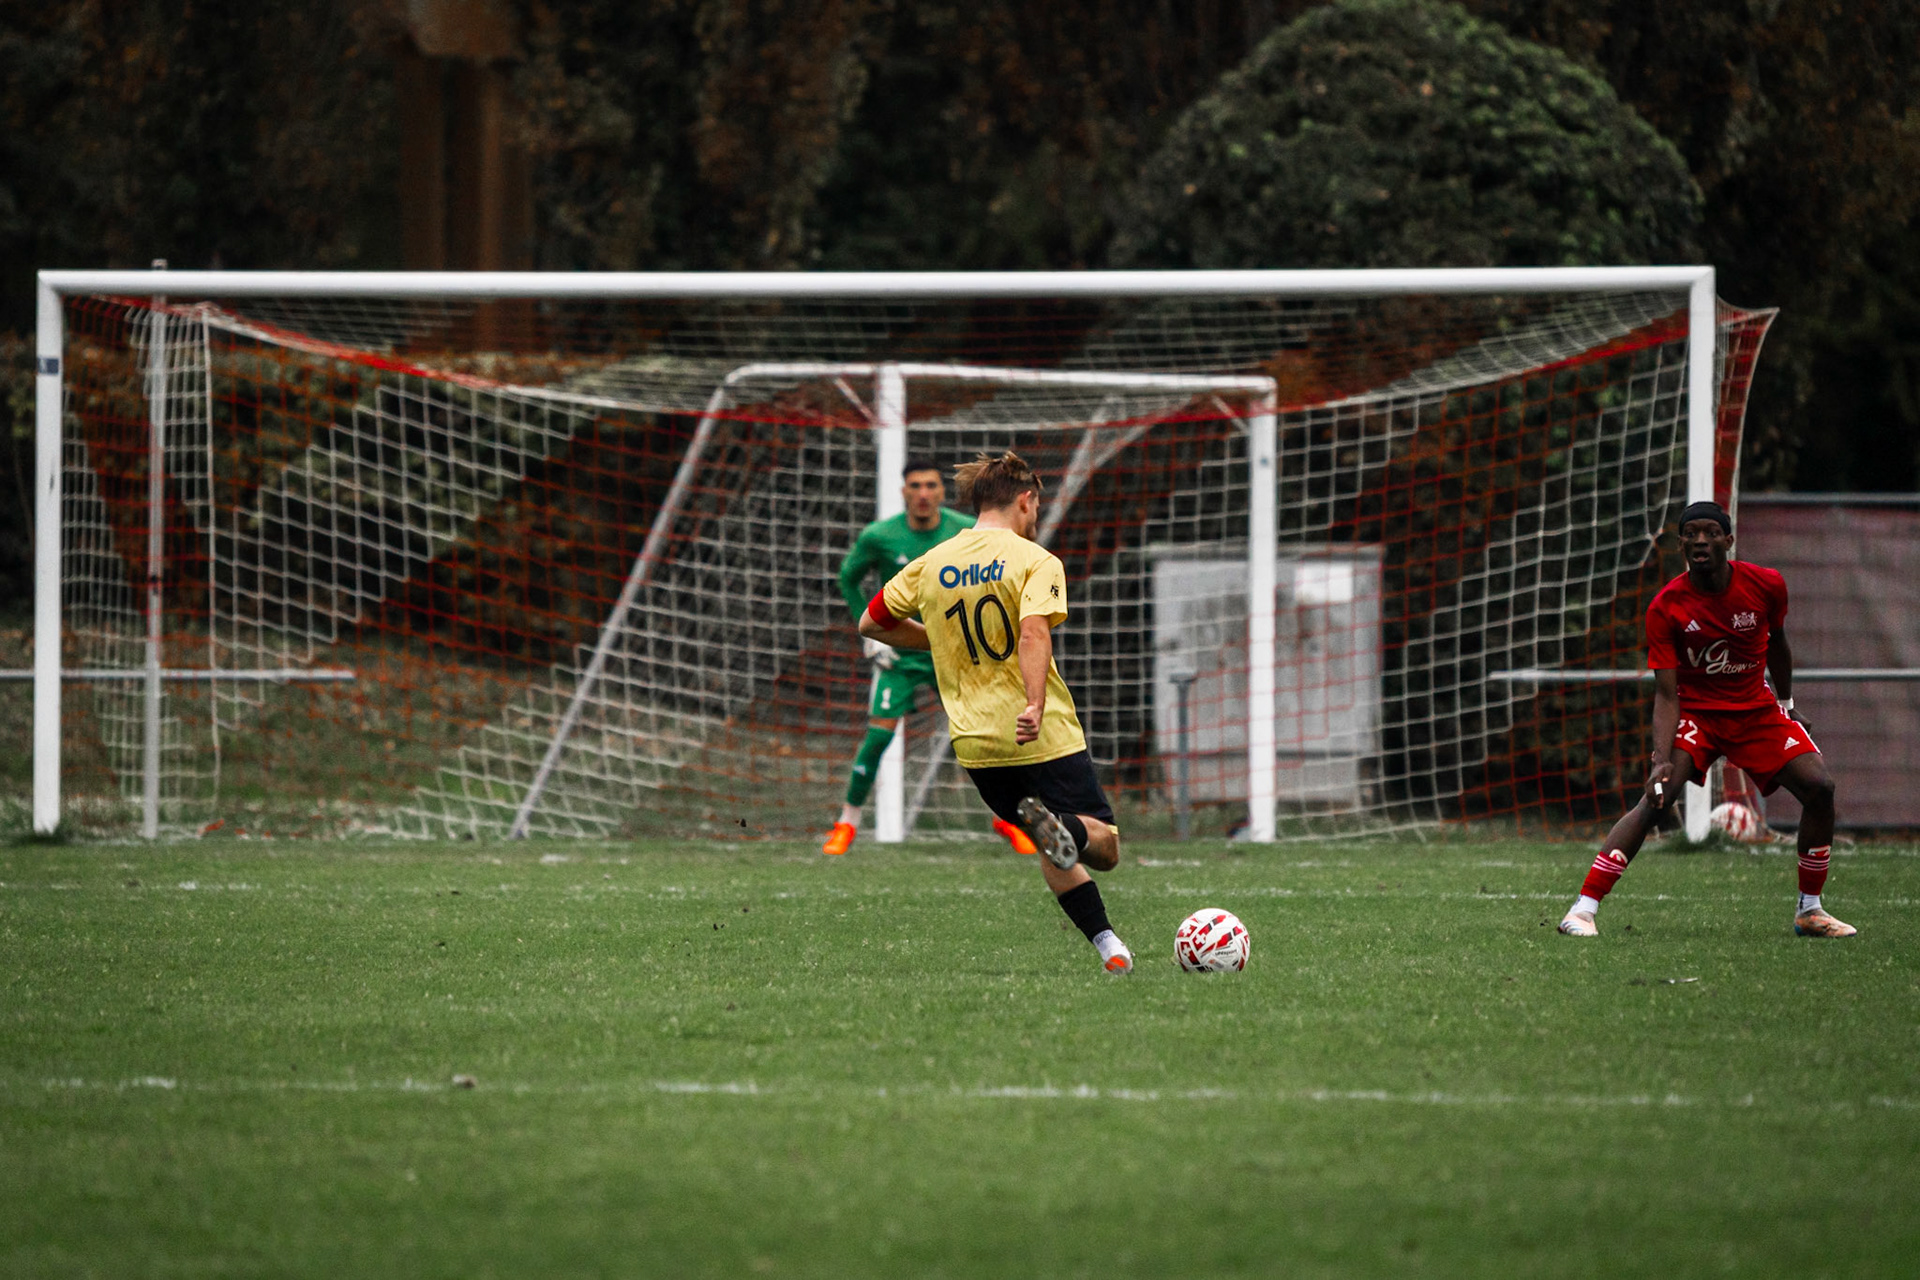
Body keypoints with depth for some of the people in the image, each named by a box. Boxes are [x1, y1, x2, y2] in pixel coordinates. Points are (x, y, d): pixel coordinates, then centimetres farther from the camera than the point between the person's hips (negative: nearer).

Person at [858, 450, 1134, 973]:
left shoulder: (931, 564, 7)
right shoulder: (1034, 561, -7)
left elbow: (872, 624, 16)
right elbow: (1033, 632, -24)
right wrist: (1035, 707, -34)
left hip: (976, 747, 5)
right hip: (1046, 737, -5)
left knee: (1055, 853, 20)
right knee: (1104, 846, -1)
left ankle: (1107, 944, 7)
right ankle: (1065, 828, -35)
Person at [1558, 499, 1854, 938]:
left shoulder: (1767, 586, -10)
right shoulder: (1666, 607, -17)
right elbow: (1666, 693, -18)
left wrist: (1786, 703, 22)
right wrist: (1661, 759, -30)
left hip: (1756, 709, 3)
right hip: (1695, 711, -3)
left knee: (1819, 787, -13)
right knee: (1655, 800, -25)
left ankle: (1809, 911, 3)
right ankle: (1584, 909, -26)